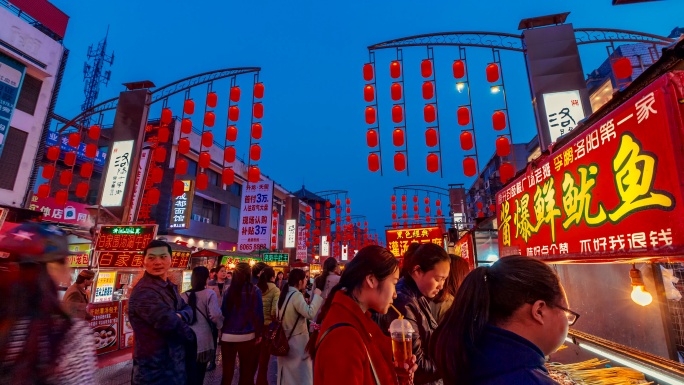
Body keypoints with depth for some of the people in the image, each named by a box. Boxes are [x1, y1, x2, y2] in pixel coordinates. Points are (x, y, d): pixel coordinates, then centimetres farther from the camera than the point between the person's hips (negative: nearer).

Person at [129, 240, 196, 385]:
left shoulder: (169, 286, 8)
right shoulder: (144, 292, -25)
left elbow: (187, 309, 4)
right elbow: (172, 324, -25)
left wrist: (180, 316, -19)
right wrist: (191, 336, -6)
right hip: (155, 370, -9)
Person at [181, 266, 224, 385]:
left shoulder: (183, 295, 2)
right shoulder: (209, 294, -12)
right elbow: (215, 315, -22)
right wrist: (220, 326, -4)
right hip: (202, 341, -4)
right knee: (199, 373, 13)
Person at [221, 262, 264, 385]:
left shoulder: (229, 290, -4)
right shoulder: (254, 291, -11)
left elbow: (223, 313, 1)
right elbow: (258, 314, -11)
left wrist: (223, 331, 13)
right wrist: (259, 334, -1)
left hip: (227, 336, 2)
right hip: (247, 337, -2)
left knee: (227, 372, 18)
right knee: (247, 373, 13)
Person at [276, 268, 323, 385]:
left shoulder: (284, 294, 5)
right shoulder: (296, 295, -22)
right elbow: (310, 313, -33)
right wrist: (316, 295, -23)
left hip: (285, 338, 9)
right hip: (297, 340, -8)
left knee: (287, 372, 21)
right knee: (301, 373, 5)